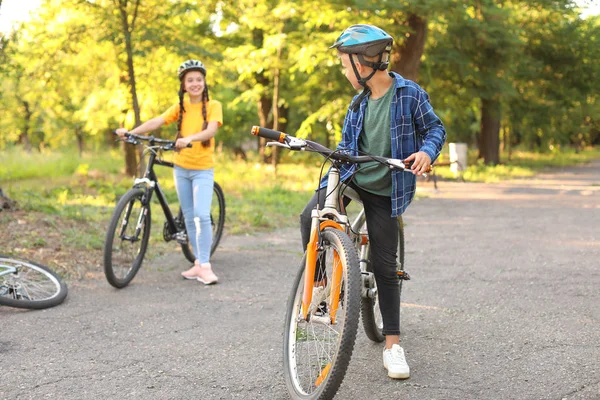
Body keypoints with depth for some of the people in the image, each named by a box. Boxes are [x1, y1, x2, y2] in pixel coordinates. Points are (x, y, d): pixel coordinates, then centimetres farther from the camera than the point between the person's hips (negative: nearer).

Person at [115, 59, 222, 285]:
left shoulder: (213, 106, -5)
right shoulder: (180, 107, 6)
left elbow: (211, 130, -23)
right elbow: (157, 121, -8)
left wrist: (190, 138, -42)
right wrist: (131, 132, -24)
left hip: (203, 169, -4)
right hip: (181, 168, 5)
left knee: (201, 215, -17)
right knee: (189, 217, 9)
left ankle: (205, 266, -13)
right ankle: (198, 262, 18)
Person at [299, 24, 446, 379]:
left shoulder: (409, 93, -8)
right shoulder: (359, 102, 7)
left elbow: (436, 128, -2)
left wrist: (427, 151, -22)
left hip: (385, 190, -4)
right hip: (350, 177, 4)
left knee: (385, 267, 0)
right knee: (311, 217, -26)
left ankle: (393, 345, 9)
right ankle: (315, 281, -3)